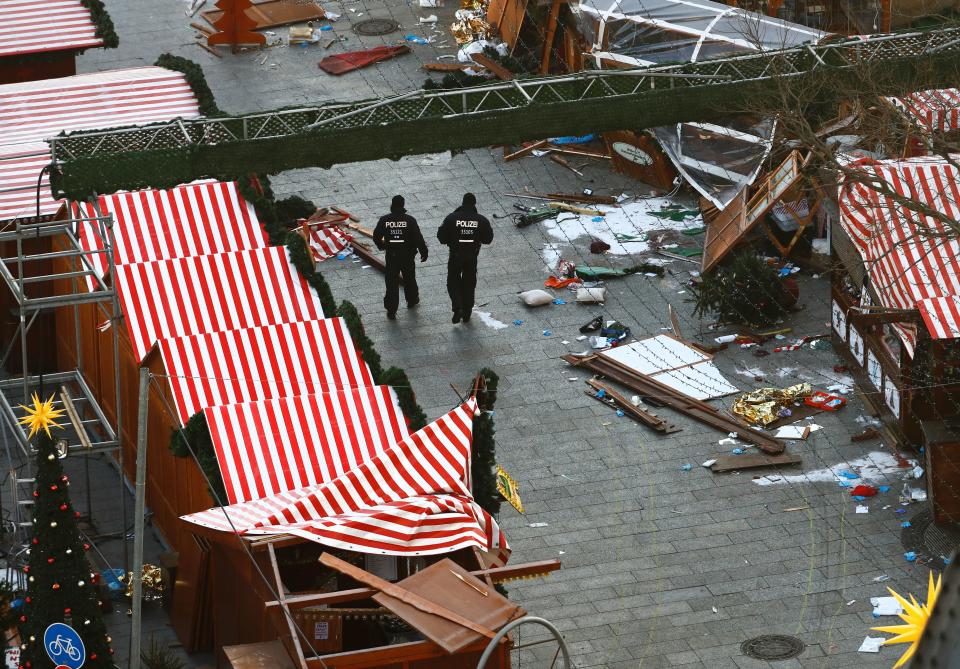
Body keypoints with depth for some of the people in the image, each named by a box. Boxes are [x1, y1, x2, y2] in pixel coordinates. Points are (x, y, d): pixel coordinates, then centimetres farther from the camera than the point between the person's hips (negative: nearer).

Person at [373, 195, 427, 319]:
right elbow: (418, 238, -10)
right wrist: (424, 252, 1)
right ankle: (412, 300, 41)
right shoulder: (410, 220, -11)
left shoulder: (384, 220, -7)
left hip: (391, 256, 0)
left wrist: (381, 246, 22)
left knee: (391, 282, 4)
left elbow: (376, 236, 2)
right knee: (409, 279, 22)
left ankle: (391, 310, 2)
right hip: (407, 256, 0)